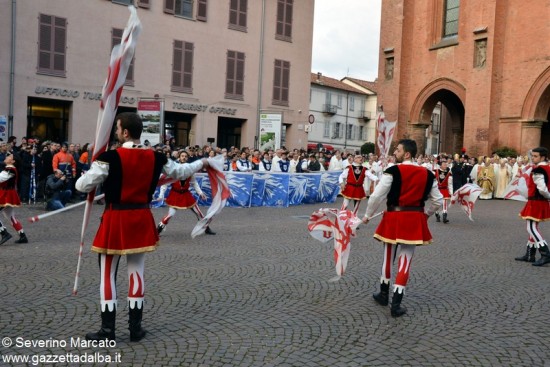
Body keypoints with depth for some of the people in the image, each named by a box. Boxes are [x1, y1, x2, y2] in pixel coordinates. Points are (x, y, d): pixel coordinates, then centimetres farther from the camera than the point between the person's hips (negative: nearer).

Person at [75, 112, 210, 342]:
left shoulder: (110, 157, -15)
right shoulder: (156, 157, -1)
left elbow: (82, 186, -13)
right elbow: (180, 172, 15)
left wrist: (93, 169, 10)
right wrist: (202, 163, 34)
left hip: (115, 220, -4)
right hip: (141, 220, 4)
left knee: (108, 275, 7)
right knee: (137, 273, 13)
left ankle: (107, 330, 13)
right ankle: (135, 328, 21)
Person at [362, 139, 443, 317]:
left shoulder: (393, 171, -10)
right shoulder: (427, 174, 4)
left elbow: (377, 196, -11)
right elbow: (438, 201, 10)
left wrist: (367, 215, 3)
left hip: (394, 218, -2)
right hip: (415, 220, 3)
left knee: (388, 256, 16)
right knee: (405, 259, 6)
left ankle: (384, 294, 33)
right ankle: (396, 304, 6)